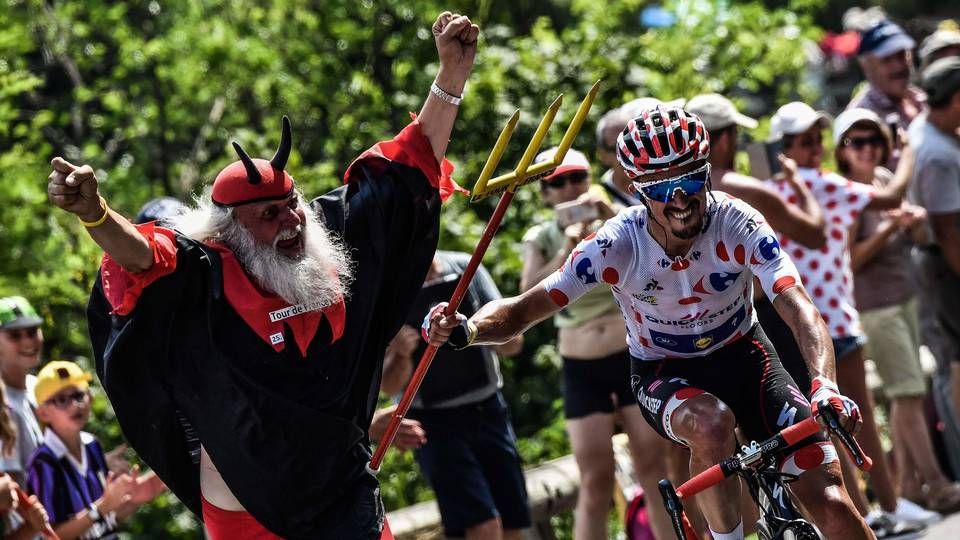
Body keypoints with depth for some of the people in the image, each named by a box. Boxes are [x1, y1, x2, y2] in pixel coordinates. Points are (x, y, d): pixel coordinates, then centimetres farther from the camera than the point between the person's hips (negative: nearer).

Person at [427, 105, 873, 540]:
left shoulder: (739, 225, -23)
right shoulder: (616, 245, -23)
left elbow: (799, 309, -33)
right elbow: (524, 311, -21)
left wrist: (824, 385, -52)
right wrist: (464, 330, -43)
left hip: (741, 357, 1)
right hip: (663, 374, -1)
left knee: (830, 501, -14)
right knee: (712, 423, -38)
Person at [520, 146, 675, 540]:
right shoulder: (541, 239, 4)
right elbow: (530, 294, -13)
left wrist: (611, 218, -25)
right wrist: (568, 248, -23)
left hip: (636, 359, -1)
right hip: (582, 369, 1)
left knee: (654, 468, -2)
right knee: (595, 481, -3)